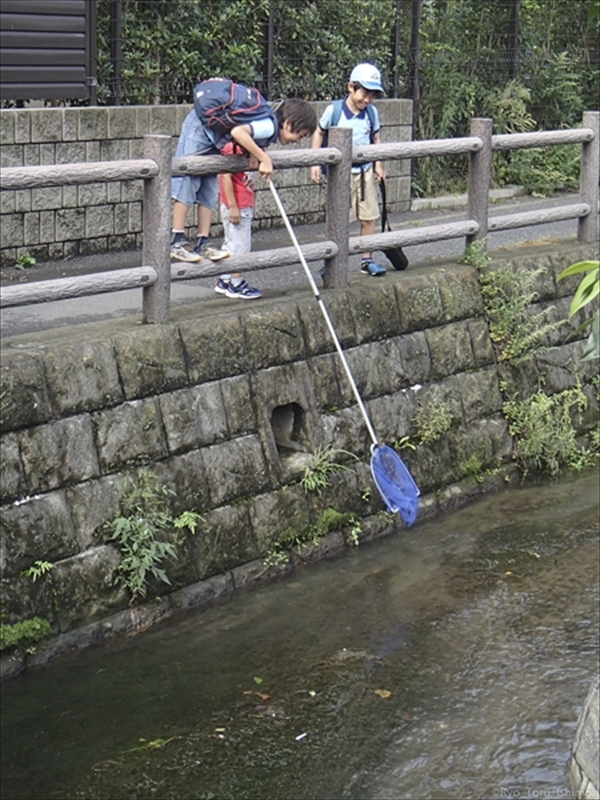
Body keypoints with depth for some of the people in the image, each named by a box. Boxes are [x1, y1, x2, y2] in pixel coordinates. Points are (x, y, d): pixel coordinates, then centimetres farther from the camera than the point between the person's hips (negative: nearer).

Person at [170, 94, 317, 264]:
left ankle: (203, 243, 7)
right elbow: (238, 132, -43)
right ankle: (176, 242, -9)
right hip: (199, 127, -9)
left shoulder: (270, 125, -1)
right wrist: (264, 159, -37)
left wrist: (256, 154, -14)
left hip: (212, 140, 9)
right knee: (187, 183, -9)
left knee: (209, 192, 6)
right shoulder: (269, 127, -29)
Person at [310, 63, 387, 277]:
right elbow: (319, 133, 1)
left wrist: (378, 165, 8)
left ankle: (367, 260, 16)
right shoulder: (334, 110, -10)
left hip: (365, 171, 4)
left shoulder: (371, 113, 2)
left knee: (368, 218, 5)